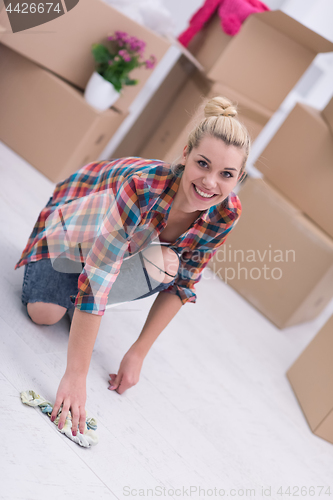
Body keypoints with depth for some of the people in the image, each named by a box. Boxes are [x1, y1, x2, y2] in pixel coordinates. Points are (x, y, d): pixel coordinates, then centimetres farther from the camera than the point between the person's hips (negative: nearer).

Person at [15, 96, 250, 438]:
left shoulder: (225, 213, -28)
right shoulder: (144, 186, -44)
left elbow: (182, 284, -14)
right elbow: (96, 281, -46)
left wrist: (138, 354, -16)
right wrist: (75, 377, -48)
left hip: (135, 237, 4)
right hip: (75, 216, -3)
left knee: (166, 264, -28)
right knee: (44, 313, -19)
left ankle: (79, 300, 1)